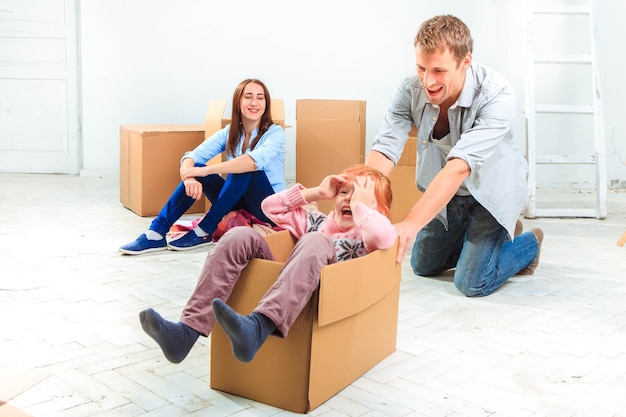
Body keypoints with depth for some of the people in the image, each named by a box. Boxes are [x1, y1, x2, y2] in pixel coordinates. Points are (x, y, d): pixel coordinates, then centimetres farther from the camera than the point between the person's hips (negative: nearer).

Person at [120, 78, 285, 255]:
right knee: (195, 168, -17)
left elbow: (257, 159, -33)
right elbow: (193, 155, -11)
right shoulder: (229, 133, 3)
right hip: (238, 203, 4)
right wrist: (189, 177, -36)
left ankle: (203, 232, -24)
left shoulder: (275, 133, -10)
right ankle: (155, 234, -22)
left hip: (270, 207, -4)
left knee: (245, 169, -31)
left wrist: (206, 170, -38)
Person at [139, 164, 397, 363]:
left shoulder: (366, 236, 12)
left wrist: (360, 203, 0)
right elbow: (269, 206, 25)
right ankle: (187, 331, -28)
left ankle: (256, 328, -51)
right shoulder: (318, 222, 28)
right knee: (241, 236, -15)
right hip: (282, 288, 5)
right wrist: (316, 193, 20)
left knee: (315, 242, -31)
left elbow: (387, 236, -14)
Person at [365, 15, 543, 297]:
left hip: (491, 191, -5)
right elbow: (384, 150, -30)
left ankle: (529, 243, 19)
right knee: (423, 266, 19)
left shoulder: (496, 95, -34)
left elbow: (460, 166, -44)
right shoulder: (410, 90, -22)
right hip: (445, 191, 5)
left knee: (472, 284, -11)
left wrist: (411, 224, -55)